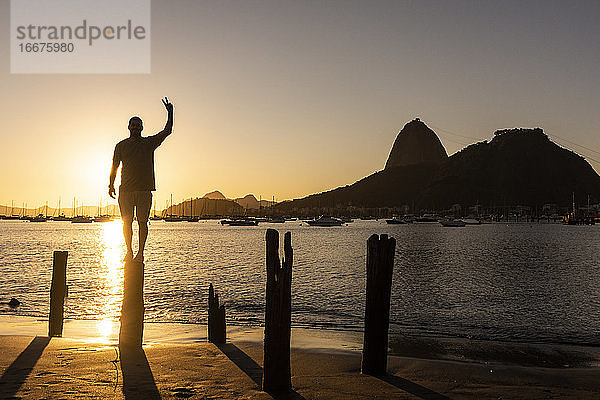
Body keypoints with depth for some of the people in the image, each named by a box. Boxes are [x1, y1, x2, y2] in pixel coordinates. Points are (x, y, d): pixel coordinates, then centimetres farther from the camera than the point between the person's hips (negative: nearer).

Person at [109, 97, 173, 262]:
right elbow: (114, 166, 14)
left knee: (142, 222, -1)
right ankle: (129, 251, 11)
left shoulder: (150, 142, 10)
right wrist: (111, 185, 6)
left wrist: (170, 113, -4)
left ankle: (140, 252, 5)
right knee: (127, 221, 0)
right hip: (125, 190, 1)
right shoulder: (121, 145, 11)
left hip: (145, 189, -1)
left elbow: (167, 131, 6)